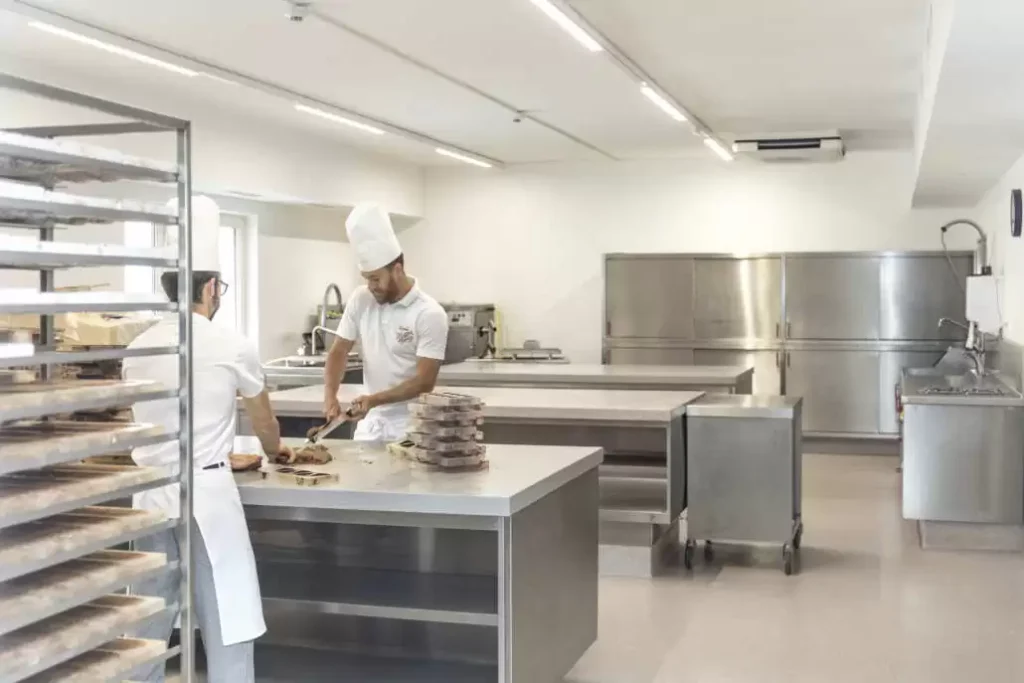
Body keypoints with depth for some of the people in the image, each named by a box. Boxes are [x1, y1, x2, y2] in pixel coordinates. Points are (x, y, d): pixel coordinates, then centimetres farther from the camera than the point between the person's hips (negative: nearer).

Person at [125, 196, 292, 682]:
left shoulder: (138, 349, 4)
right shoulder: (232, 348, -6)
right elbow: (265, 423, 9)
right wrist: (274, 449, 33)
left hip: (151, 492, 5)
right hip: (207, 492, -5)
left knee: (148, 621, 14)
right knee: (226, 623, 3)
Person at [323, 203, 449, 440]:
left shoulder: (430, 314, -16)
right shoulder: (360, 300, -2)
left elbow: (424, 383, -17)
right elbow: (339, 351, 5)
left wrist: (375, 399, -26)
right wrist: (330, 396, -12)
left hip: (411, 425, -4)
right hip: (370, 422, 5)